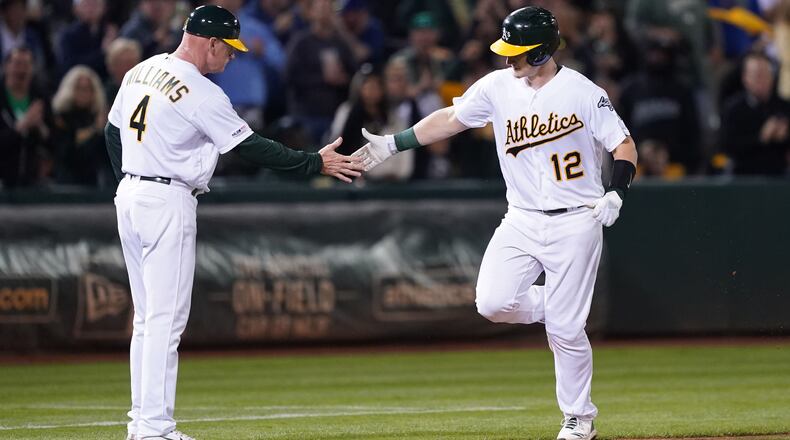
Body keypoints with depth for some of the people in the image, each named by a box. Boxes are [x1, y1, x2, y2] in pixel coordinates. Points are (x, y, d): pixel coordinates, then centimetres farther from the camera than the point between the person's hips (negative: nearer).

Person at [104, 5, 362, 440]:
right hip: (168, 204, -9)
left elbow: (112, 132, 18)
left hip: (129, 196, 9)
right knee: (166, 319, -7)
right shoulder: (201, 93, -15)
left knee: (147, 318, 14)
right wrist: (316, 163, -6)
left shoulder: (138, 73, 10)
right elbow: (252, 147, -12)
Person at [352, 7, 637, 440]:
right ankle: (555, 307, 15)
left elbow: (624, 147, -5)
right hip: (521, 220, 4)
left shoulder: (584, 93, -9)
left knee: (565, 329, -4)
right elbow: (450, 119, 10)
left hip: (575, 222, -4)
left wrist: (615, 194, -20)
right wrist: (394, 143, 5)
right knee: (493, 303, -16)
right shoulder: (497, 87, 1)